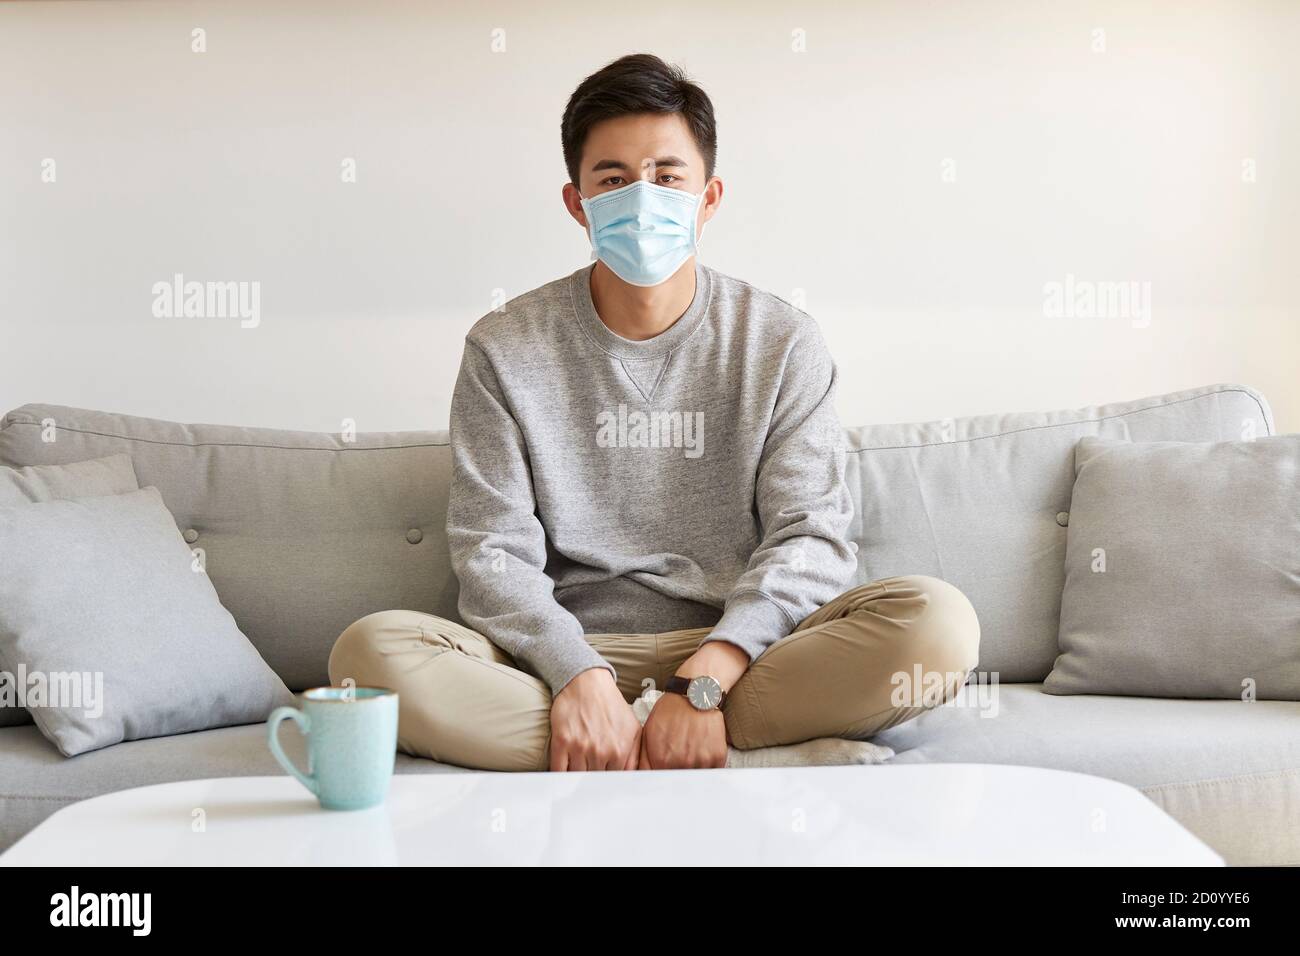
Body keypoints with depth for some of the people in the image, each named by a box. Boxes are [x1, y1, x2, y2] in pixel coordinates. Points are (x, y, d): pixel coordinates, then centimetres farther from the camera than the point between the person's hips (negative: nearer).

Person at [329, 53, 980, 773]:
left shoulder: (781, 342, 5)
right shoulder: (504, 349, 5)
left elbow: (811, 537, -4)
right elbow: (491, 553, -3)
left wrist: (705, 678, -21)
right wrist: (578, 675, -22)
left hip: (740, 652, 0)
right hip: (565, 655, 0)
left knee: (936, 620, -26)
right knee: (372, 648, -28)